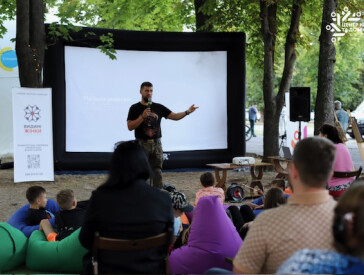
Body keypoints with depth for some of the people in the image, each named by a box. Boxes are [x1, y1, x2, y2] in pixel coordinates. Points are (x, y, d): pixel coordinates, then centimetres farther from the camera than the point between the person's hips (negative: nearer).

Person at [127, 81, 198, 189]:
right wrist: (142, 116, -17)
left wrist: (187, 112, -12)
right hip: (142, 144, -3)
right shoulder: (135, 108, 1)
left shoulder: (159, 107, 10)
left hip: (156, 144, 3)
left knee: (157, 172, 5)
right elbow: (130, 127, -6)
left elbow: (175, 116, 5)